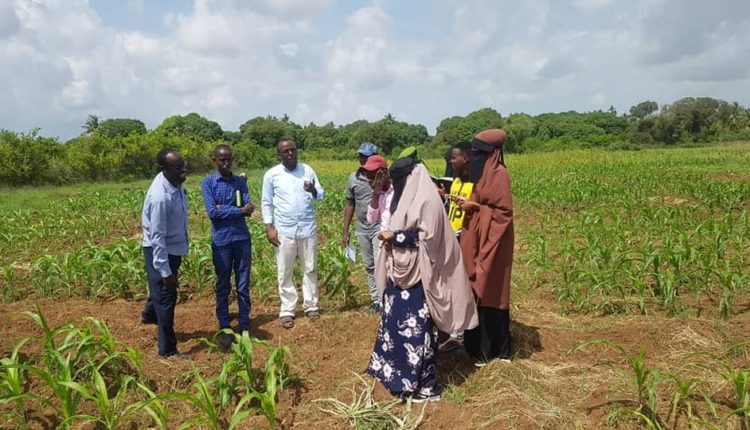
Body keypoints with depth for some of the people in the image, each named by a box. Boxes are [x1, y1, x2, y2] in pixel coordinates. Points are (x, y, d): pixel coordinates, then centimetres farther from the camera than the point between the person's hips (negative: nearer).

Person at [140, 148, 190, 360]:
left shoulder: (175, 183, -7)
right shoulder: (160, 197, -33)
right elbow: (157, 237, -29)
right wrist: (165, 271, -25)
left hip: (174, 247, 8)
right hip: (160, 250, -8)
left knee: (163, 290, 30)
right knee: (165, 297, 4)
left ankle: (149, 315, 59)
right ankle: (167, 349, 19)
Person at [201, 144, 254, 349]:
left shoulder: (240, 182, 6)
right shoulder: (207, 183, -1)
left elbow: (248, 209, -7)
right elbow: (212, 212, -13)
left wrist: (223, 209, -15)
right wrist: (238, 210, -13)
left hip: (242, 238, 2)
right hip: (221, 241, -2)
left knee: (243, 285, 7)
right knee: (223, 286, 8)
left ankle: (244, 326, 17)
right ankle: (224, 328, 19)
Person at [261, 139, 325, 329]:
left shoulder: (307, 170, 2)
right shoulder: (271, 174, -2)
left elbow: (321, 195, 3)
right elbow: (266, 203, 2)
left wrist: (313, 190, -21)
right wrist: (269, 228, -5)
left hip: (308, 229, 2)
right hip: (284, 231, -1)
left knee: (310, 269, 10)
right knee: (284, 273, 5)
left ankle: (311, 306, 24)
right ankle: (287, 311, 16)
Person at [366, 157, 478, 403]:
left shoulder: (426, 201, -16)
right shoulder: (407, 198, 13)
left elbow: (427, 237, -21)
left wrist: (394, 236, -17)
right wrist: (391, 239, 2)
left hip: (417, 273, -10)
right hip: (402, 269, 10)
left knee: (415, 326, -5)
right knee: (395, 320, 17)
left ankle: (425, 384, 6)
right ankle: (397, 369, 31)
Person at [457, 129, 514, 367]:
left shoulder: (499, 174, -15)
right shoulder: (484, 173, 12)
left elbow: (504, 212, -17)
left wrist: (474, 207, -18)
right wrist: (469, 204, 3)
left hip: (491, 242, -9)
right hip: (478, 241, 9)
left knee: (489, 293, -2)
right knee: (478, 293, 12)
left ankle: (489, 349, 8)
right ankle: (480, 345, 22)